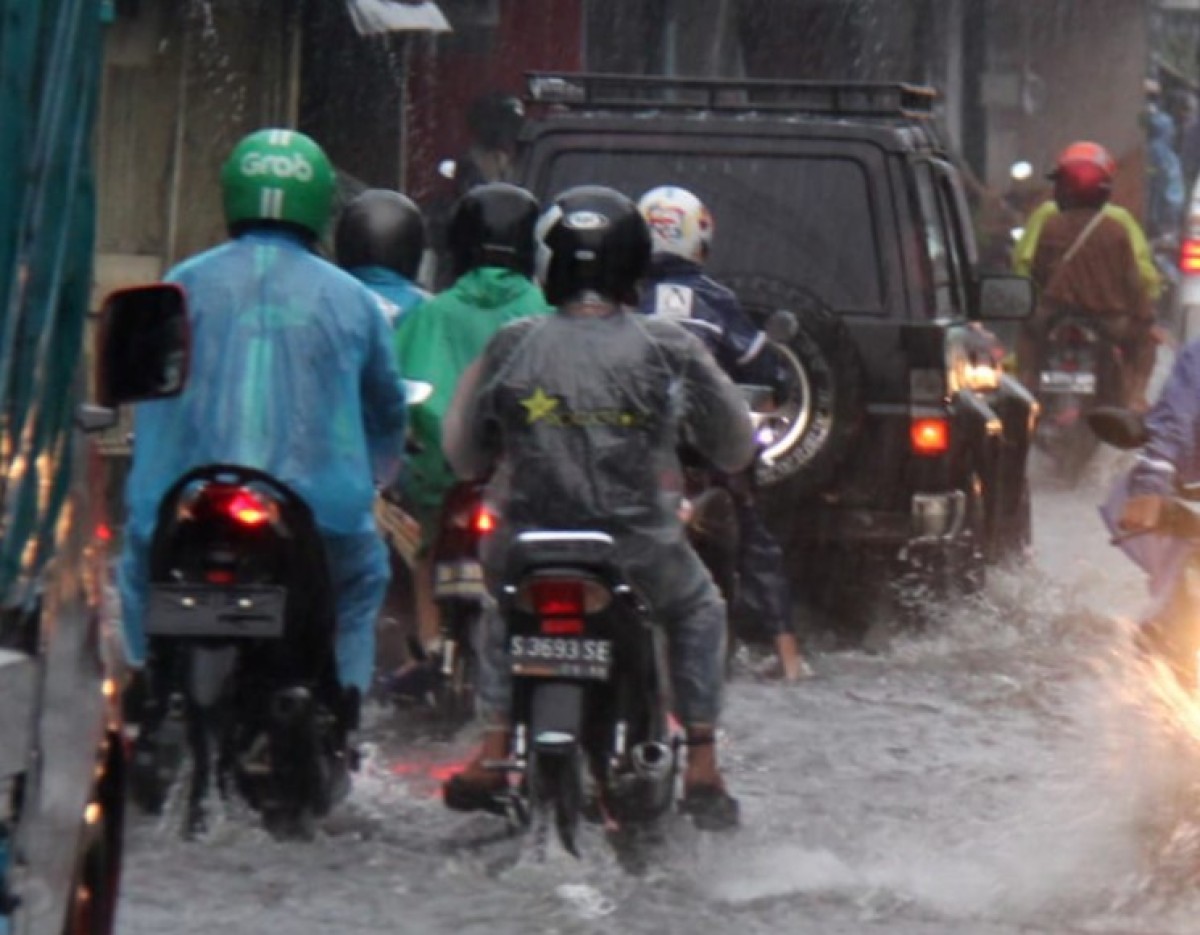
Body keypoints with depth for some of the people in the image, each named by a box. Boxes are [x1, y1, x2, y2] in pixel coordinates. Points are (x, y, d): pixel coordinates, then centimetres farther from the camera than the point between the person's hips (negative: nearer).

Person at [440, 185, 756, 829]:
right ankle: (702, 765, 20)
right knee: (698, 608, 30)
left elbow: (463, 455, 8)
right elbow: (735, 449, 6)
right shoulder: (667, 349, -5)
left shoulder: (511, 349, -2)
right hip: (641, 552, -1)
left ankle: (495, 740, 20)